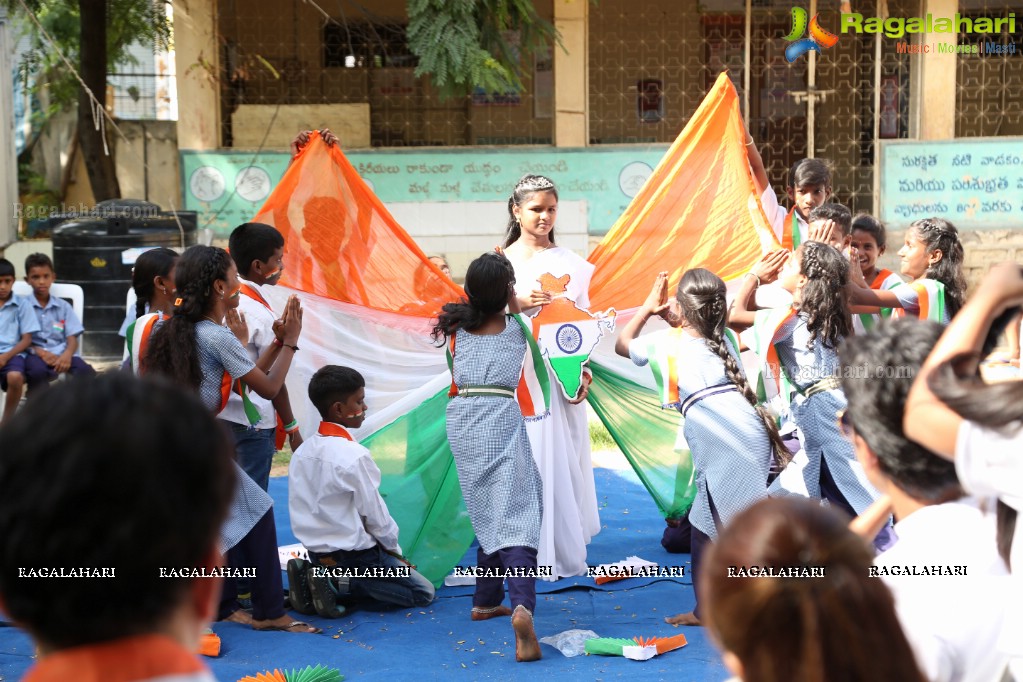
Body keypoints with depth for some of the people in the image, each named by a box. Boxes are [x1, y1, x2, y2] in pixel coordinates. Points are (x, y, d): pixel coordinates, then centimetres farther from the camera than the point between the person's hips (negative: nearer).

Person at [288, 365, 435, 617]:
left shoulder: (303, 451, 2)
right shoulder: (355, 455, -21)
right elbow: (375, 514, -14)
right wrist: (395, 549, 3)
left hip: (316, 549, 8)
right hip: (355, 554, -8)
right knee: (423, 592, 2)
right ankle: (338, 584, -11)